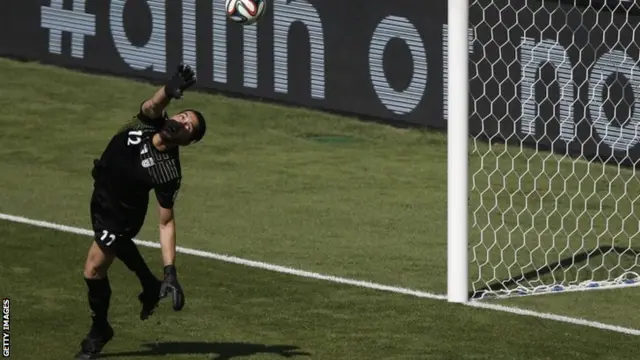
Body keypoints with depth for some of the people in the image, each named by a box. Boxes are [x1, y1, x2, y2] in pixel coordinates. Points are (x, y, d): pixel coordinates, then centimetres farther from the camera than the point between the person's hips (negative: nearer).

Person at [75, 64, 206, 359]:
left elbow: (166, 223, -30)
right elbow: (153, 104, -47)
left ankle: (99, 331, 27)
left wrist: (171, 271, -37)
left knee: (94, 270, 0)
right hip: (101, 196, 6)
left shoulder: (169, 173, -34)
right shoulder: (150, 121, -24)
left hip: (122, 215, -6)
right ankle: (150, 286, 55)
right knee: (118, 244, 30)